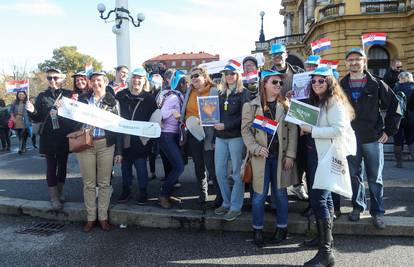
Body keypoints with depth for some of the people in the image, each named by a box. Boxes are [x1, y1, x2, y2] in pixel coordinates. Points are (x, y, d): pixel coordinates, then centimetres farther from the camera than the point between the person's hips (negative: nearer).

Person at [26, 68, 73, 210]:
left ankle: (60, 192, 28)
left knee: (62, 165, 11)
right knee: (51, 167, 2)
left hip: (64, 137, 1)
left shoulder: (69, 94, 3)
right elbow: (38, 118, 2)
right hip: (48, 138, 0)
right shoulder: (42, 96, 5)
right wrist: (32, 111, -17)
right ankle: (54, 198, 10)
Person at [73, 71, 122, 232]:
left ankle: (103, 217, 15)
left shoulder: (113, 101, 5)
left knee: (104, 183, 4)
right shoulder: (83, 99, 11)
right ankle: (90, 218, 16)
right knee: (88, 183, 6)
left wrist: (119, 151, -2)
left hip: (106, 144, -1)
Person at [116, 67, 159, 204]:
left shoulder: (149, 98, 0)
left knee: (140, 165, 1)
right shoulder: (121, 95, 5)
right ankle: (126, 190, 25)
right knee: (125, 165, 11)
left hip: (141, 138, -3)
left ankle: (143, 192, 15)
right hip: (124, 137, 3)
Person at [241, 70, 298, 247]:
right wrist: (256, 148, -13)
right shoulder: (251, 105, 2)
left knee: (280, 192, 10)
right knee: (260, 194, 2)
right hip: (261, 156, -1)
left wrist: (290, 154, -5)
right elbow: (246, 130, -1)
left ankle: (282, 228, 25)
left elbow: (293, 130, 2)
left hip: (281, 155, 1)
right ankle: (257, 230, 18)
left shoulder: (286, 105, 5)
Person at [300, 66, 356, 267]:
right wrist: (306, 127, 6)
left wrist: (312, 130, -19)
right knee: (324, 195, 18)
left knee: (317, 198, -14)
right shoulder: (318, 102, 18)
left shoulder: (334, 102, -11)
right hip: (321, 154, 10)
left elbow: (339, 129, -22)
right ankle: (326, 238, 33)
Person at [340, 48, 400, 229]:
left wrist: (389, 130, 1)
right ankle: (357, 206, 24)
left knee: (375, 178, 3)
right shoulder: (341, 86, 5)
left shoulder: (376, 84, 1)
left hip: (373, 138, -1)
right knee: (354, 175, 9)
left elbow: (393, 105, 5)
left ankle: (378, 212, 14)